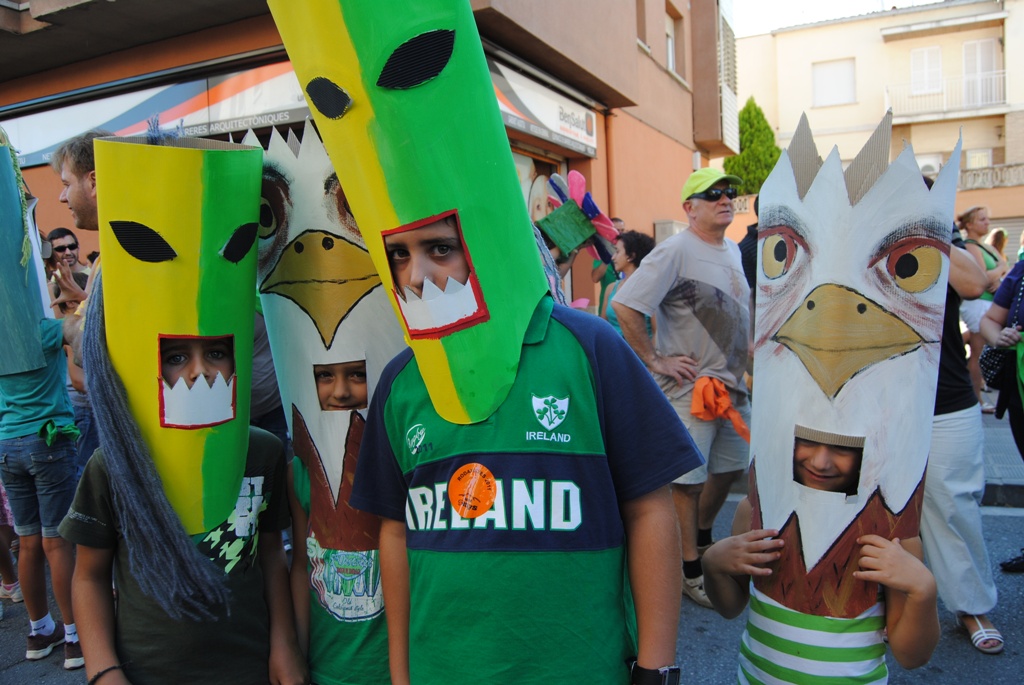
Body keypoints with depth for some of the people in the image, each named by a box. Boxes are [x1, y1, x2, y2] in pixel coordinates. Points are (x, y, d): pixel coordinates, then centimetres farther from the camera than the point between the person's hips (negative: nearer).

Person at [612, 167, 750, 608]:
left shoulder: (733, 251, 12)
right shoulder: (675, 251, -16)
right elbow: (624, 306, -23)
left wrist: (742, 364, 18)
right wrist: (656, 361, -20)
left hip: (732, 383, 9)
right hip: (690, 387, -9)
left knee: (731, 466, 20)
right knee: (688, 479, 1)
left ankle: (703, 537, 43)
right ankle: (690, 568, 17)